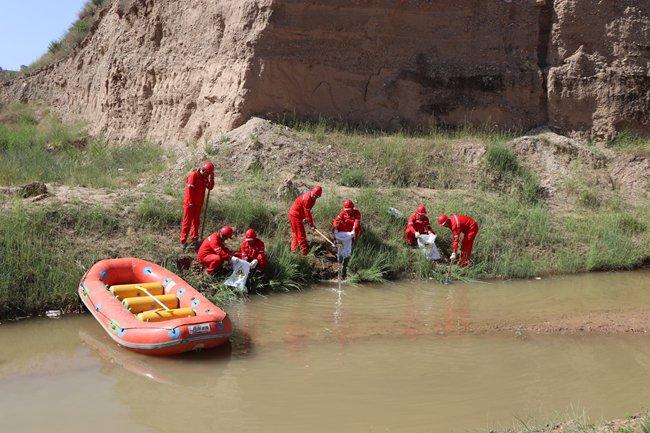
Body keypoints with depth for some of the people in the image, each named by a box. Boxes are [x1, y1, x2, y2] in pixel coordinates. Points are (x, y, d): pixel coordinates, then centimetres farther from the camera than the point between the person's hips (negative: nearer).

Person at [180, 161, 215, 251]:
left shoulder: (204, 177, 8)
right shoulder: (193, 175, -17)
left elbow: (210, 187, 9)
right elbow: (190, 189, -19)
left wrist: (212, 178, -6)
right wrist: (190, 203, -19)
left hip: (198, 203, 8)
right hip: (190, 203, -8)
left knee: (196, 221, 15)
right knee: (187, 222, -4)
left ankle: (194, 240, 26)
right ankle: (183, 242, -1)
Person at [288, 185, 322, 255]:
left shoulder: (311, 198, 4)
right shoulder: (307, 198, -26)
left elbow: (308, 211, 12)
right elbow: (307, 213, -23)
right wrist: (311, 224, -18)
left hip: (294, 215, 10)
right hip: (295, 215, -10)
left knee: (295, 234, 18)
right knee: (301, 234, -6)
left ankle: (293, 250, 28)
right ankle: (305, 252, -3)